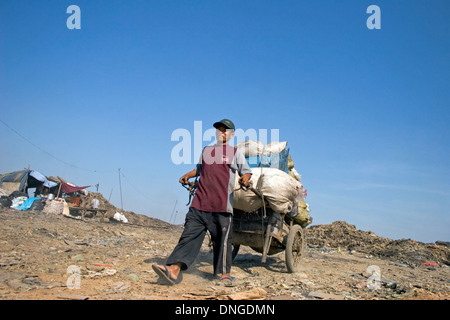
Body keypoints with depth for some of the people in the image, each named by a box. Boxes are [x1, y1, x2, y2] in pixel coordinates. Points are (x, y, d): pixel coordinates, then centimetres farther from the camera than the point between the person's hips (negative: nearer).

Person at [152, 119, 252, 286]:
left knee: (222, 240, 3)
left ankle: (224, 272, 17)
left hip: (222, 205, -3)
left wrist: (245, 178, -12)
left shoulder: (235, 152, 10)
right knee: (189, 235, -6)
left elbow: (247, 171, 10)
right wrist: (187, 175, 16)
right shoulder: (206, 150, 21)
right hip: (200, 203, 3)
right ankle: (174, 269, -13)